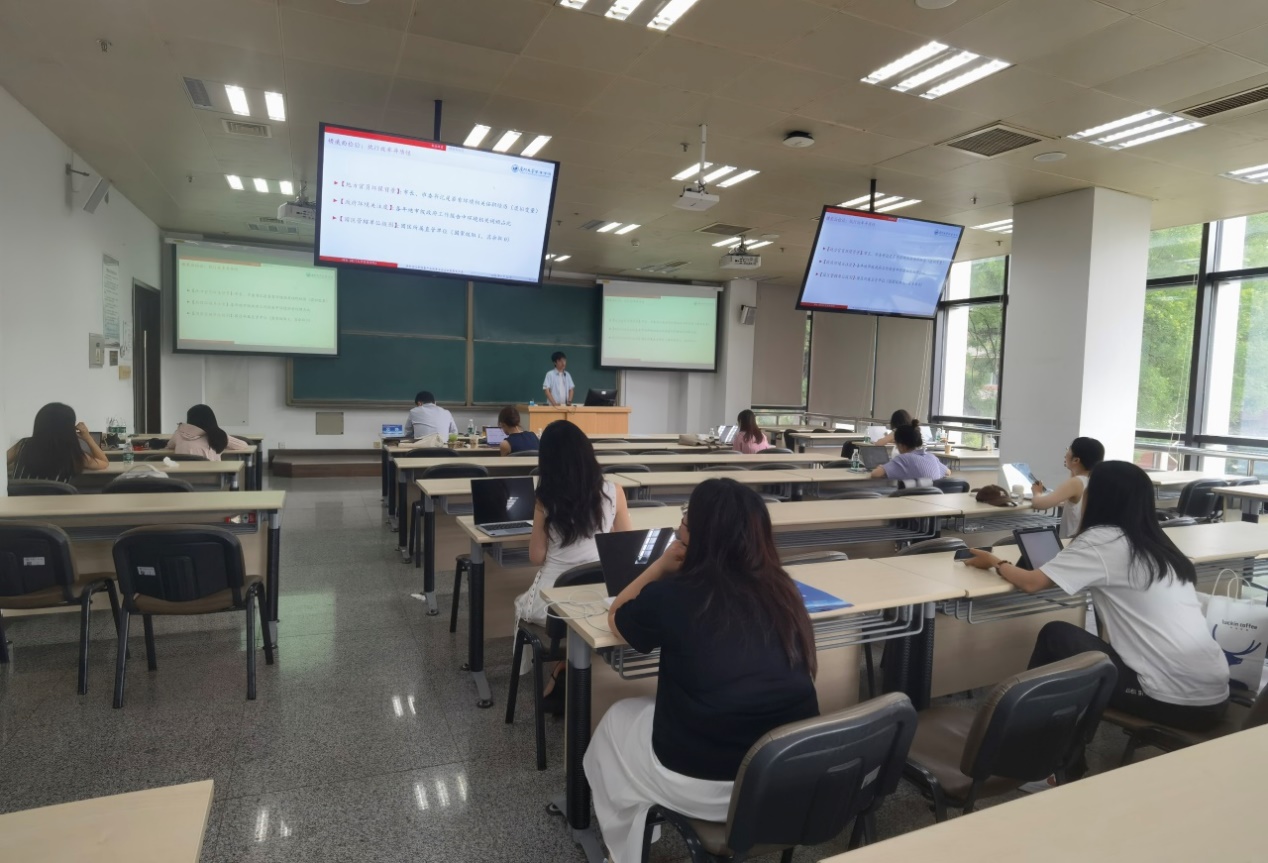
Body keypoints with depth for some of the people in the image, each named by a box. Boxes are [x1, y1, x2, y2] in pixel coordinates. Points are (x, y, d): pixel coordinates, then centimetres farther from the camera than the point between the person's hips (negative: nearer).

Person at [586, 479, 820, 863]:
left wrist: (663, 565, 10)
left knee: (618, 720, 24)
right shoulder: (781, 588, -2)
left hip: (708, 784, -5)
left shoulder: (671, 595, -15)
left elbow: (617, 620, 7)